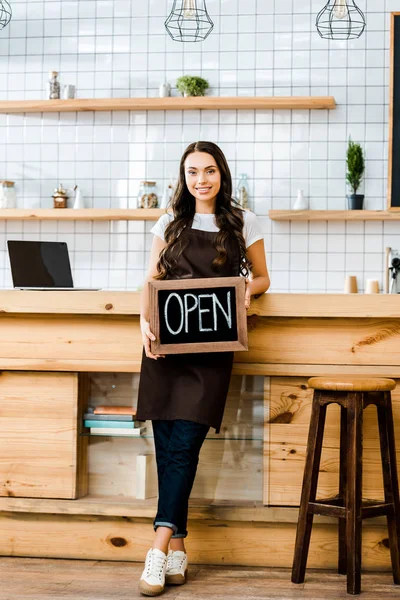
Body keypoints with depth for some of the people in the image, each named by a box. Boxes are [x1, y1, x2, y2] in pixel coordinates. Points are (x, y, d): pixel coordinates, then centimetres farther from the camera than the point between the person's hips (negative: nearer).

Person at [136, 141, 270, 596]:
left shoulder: (243, 224, 8)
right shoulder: (169, 224, 12)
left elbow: (261, 278, 15)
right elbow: (151, 283, 11)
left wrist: (248, 290, -9)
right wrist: (145, 322, -8)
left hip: (211, 347, -2)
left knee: (184, 443, -11)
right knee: (167, 444, -2)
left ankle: (161, 543, -12)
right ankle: (177, 547, 6)